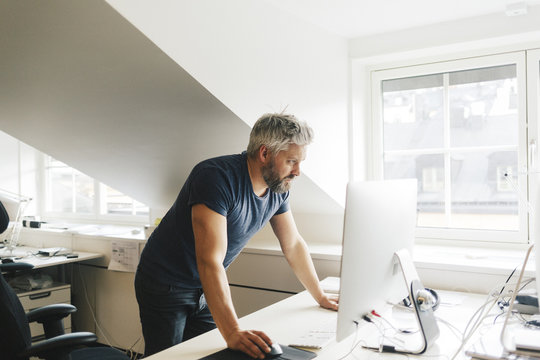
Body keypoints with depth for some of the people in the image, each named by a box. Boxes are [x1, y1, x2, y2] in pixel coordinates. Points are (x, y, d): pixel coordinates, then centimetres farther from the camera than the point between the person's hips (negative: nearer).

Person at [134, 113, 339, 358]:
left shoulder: (278, 188, -6)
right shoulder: (216, 177, -31)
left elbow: (293, 245, 7)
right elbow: (210, 261, -38)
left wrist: (320, 297, 11)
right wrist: (233, 332, -44)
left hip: (206, 289, 6)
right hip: (166, 287, -6)